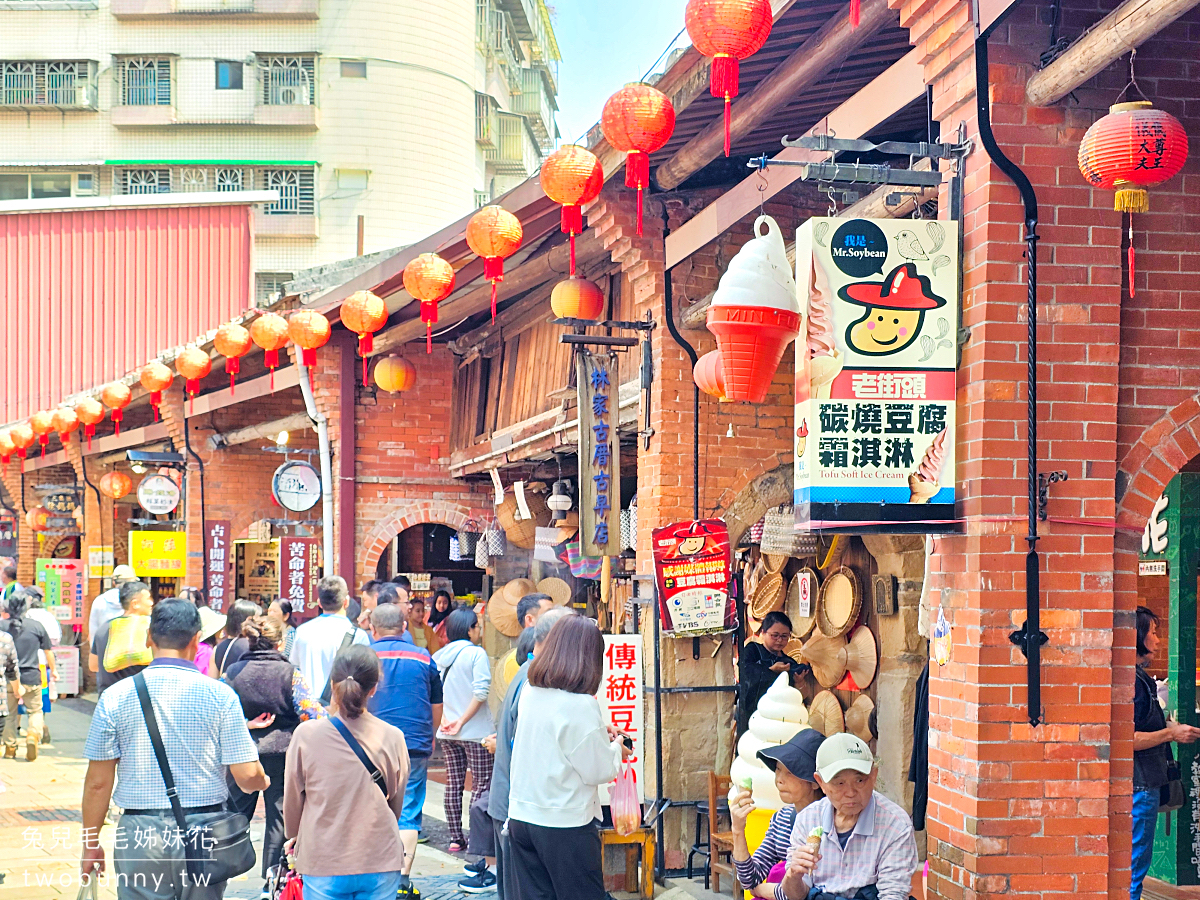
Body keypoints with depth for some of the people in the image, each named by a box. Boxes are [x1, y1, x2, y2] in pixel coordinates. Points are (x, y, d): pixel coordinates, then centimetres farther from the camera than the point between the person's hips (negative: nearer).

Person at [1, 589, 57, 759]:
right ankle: (33, 734, -13)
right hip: (31, 677, 0)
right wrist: (53, 669, 24)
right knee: (35, 710, 13)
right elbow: (48, 651, 7)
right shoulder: (36, 626, -3)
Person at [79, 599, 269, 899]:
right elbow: (247, 776, -4)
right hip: (204, 829, 0)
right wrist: (265, 782, 19)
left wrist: (90, 843, 11)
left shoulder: (115, 697, -2)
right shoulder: (220, 695, -4)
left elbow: (98, 782, 0)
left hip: (140, 832, 0)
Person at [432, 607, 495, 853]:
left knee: (453, 784, 11)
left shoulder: (440, 656, 9)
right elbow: (480, 692, -18)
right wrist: (462, 721, -12)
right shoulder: (476, 653, -9)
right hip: (474, 731, -6)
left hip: (447, 732, 6)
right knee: (482, 784, -1)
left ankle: (456, 838, 13)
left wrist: (445, 720, 3)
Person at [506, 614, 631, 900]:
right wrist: (616, 748, 7)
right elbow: (599, 771, -13)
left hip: (520, 819, 7)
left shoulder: (529, 693, 3)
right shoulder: (581, 705, -19)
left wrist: (598, 733, 20)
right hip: (565, 823, -7)